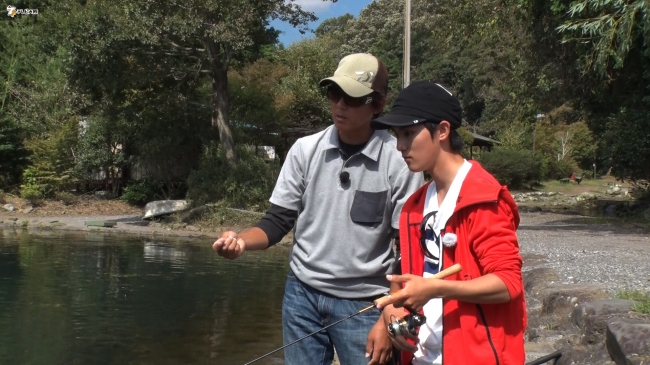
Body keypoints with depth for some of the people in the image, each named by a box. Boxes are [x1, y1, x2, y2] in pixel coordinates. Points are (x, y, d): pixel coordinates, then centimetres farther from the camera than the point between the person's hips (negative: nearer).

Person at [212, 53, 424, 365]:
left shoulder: (400, 161, -10)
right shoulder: (305, 149, 0)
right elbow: (278, 221, 3)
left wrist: (389, 320, -9)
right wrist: (241, 241, -17)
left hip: (363, 304, -3)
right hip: (302, 294, 3)